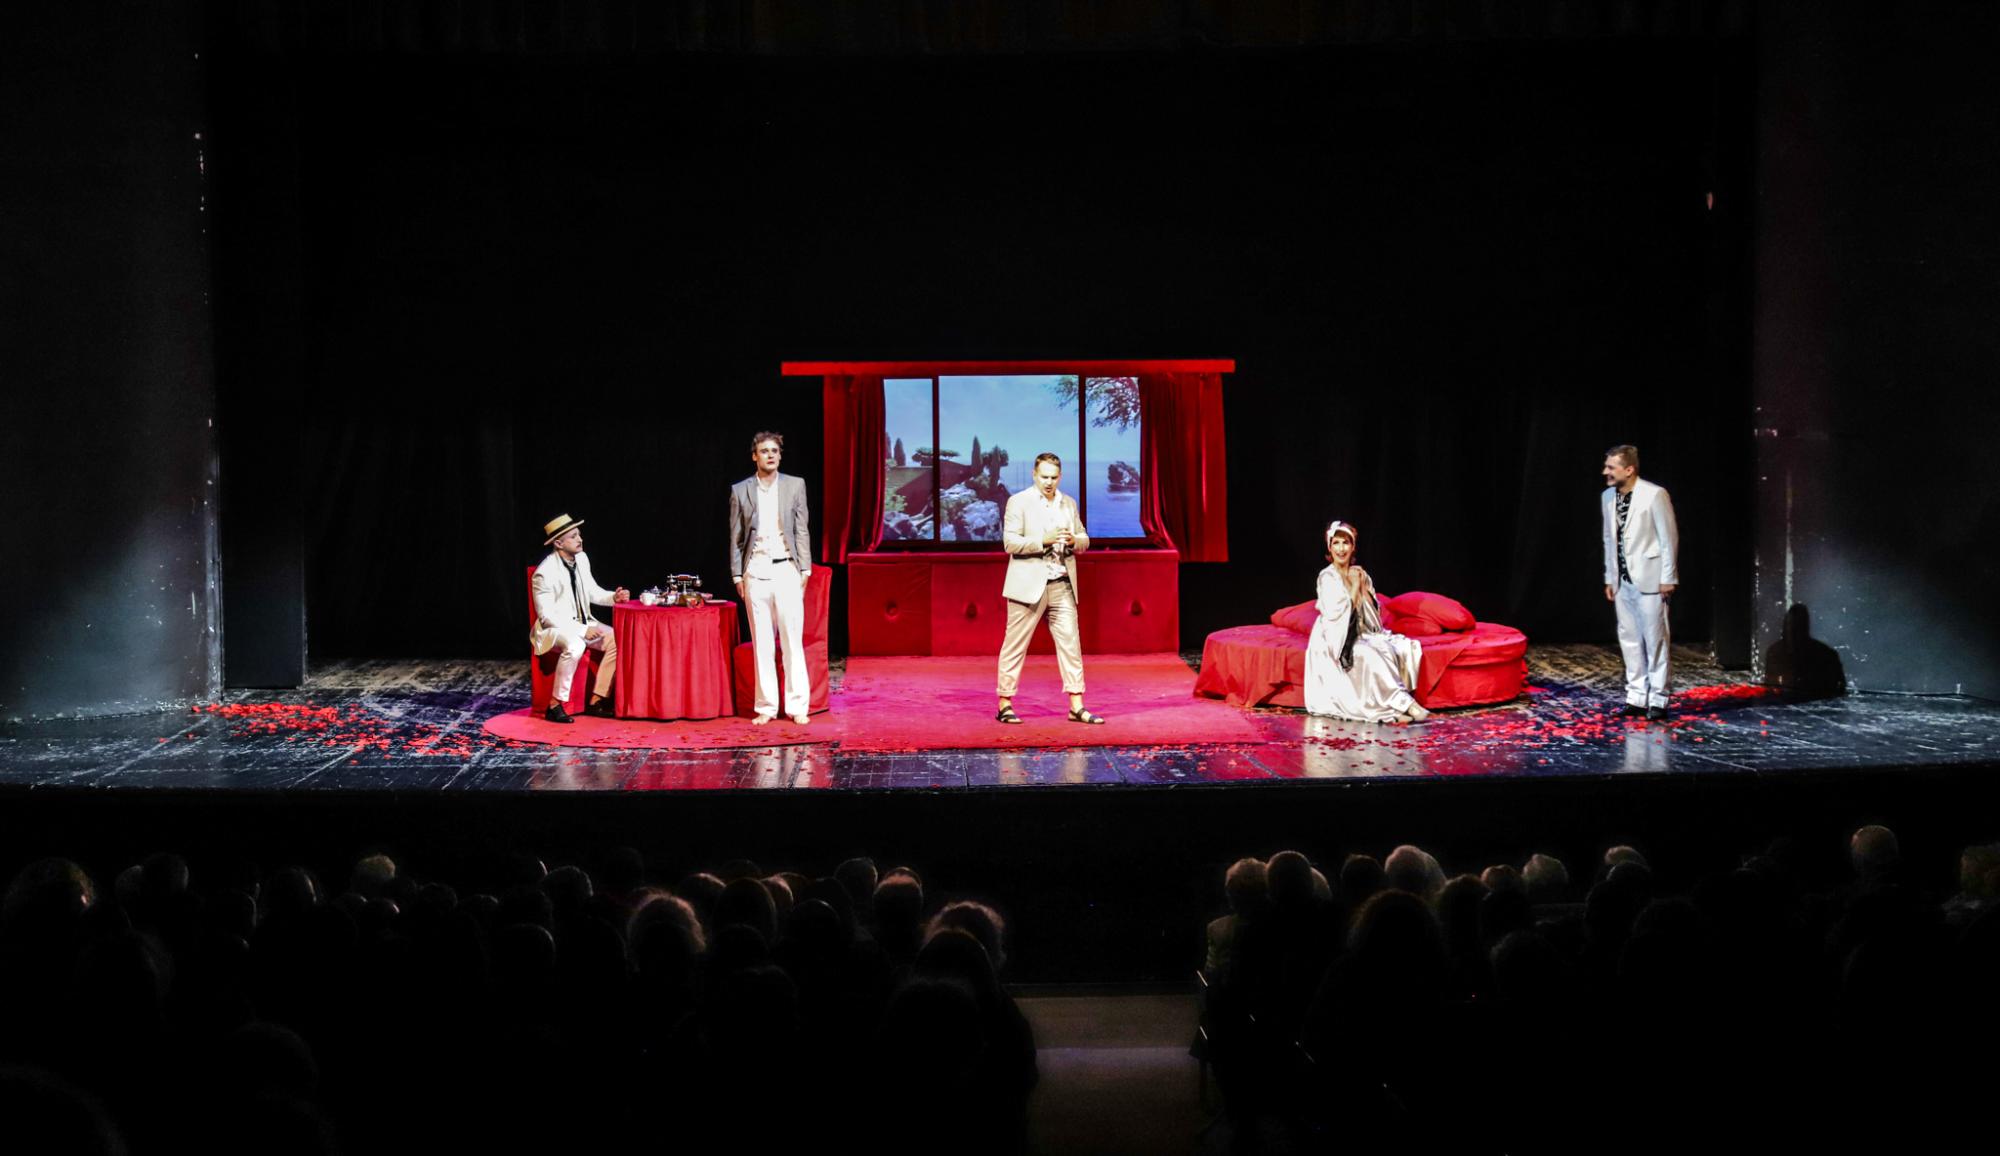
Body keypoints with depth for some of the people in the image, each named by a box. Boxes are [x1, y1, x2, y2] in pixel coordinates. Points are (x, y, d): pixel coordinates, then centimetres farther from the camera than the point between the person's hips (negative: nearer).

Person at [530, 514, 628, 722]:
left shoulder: (581, 559, 1)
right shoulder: (545, 572, -20)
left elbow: (592, 591, 13)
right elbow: (547, 615, -19)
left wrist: (613, 597, -8)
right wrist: (582, 630, -24)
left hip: (582, 623, 7)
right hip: (554, 628, -7)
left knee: (618, 641, -13)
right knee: (574, 646, -38)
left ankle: (596, 701, -7)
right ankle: (556, 705, -26)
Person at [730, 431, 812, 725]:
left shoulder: (795, 486, 6)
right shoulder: (740, 491, 6)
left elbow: (802, 531, 5)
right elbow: (735, 536, 7)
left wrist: (805, 569, 0)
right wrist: (737, 575, 2)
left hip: (786, 569, -1)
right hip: (755, 571, 1)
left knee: (792, 639, -1)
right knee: (762, 642, 4)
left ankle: (798, 706, 3)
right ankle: (766, 706, 9)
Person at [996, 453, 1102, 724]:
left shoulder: (1069, 504, 13)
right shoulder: (1018, 502, -3)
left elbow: (1084, 540, 17)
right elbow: (1010, 543, -11)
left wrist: (1074, 540, -7)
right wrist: (1044, 541, -22)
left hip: (1062, 585, 5)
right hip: (1029, 586, -5)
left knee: (1070, 642, 1)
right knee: (1015, 645, 0)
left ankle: (1076, 706, 2)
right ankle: (1005, 705, 7)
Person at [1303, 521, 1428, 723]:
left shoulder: (1360, 575, 11)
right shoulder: (1327, 577, -7)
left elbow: (1375, 613, 7)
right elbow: (1339, 614, -16)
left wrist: (1364, 587, -4)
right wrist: (1355, 587, -11)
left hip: (1362, 635, 6)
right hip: (1338, 640, -6)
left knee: (1403, 647, -19)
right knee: (1374, 655, -34)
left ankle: (1397, 705, -25)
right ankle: (1405, 704, -35)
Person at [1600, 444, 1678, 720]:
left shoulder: (1655, 495, -12)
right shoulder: (1608, 497, 8)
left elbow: (1669, 537, -10)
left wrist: (1667, 579, -11)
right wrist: (1609, 579, 14)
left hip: (1649, 580, -7)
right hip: (1623, 581, 7)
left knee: (1655, 640, -1)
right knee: (1629, 640, 10)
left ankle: (1658, 700, 6)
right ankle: (1636, 698, 17)